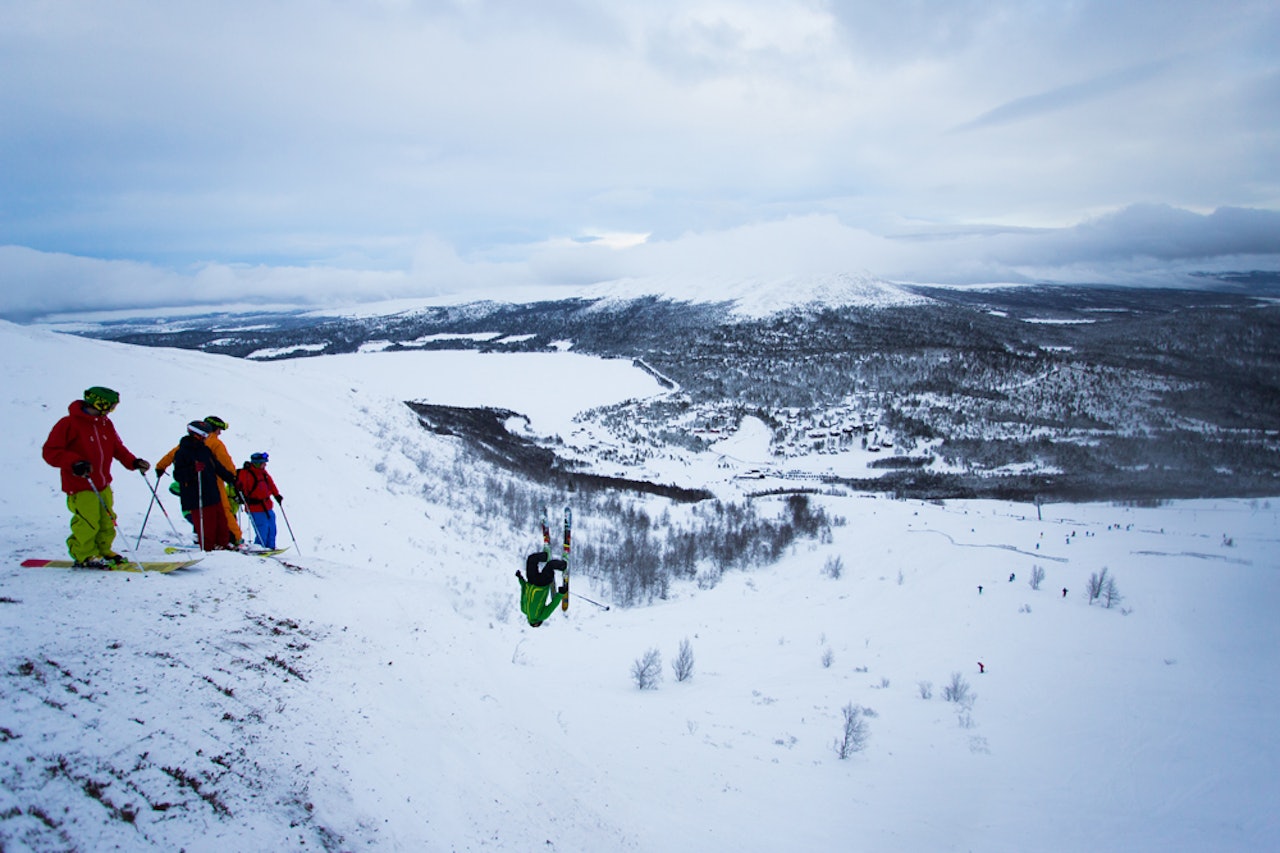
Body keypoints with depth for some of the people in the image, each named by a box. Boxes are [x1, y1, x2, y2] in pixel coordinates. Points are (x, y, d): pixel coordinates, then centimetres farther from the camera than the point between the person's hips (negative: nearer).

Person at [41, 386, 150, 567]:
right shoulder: (69, 424, -12)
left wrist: (134, 462, 3)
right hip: (81, 487, -7)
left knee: (107, 522, 10)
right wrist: (74, 463, -27)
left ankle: (103, 551, 26)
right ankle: (85, 555, 13)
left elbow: (117, 448, 18)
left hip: (103, 486, 7)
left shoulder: (106, 424, 10)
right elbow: (50, 451, -13)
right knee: (87, 524, -6)